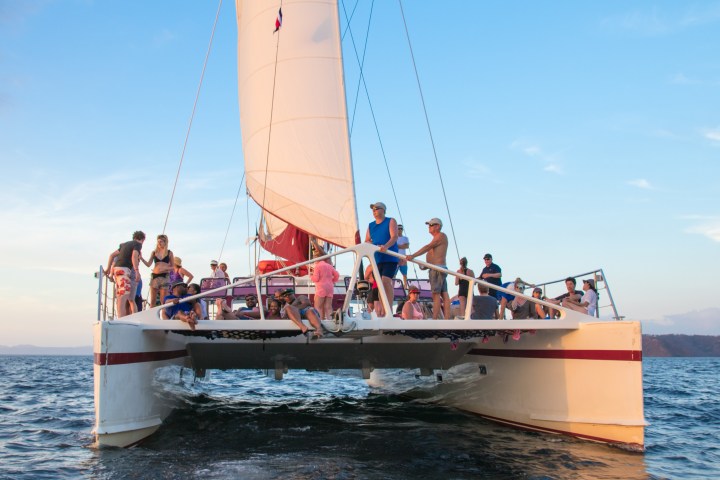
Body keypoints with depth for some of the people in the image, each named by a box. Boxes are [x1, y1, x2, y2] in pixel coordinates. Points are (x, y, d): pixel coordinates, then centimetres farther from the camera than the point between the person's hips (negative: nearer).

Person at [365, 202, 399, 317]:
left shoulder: (391, 221, 3)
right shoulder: (371, 225, 19)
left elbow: (394, 237, -12)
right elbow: (366, 241, 18)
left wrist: (386, 246, -31)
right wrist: (369, 244, -8)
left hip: (390, 257, -6)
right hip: (377, 258, 6)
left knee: (386, 281, -19)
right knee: (379, 283, 3)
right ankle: (381, 312, 8)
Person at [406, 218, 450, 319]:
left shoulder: (441, 236, -6)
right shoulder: (436, 238, 24)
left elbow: (428, 247, -18)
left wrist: (413, 256, -27)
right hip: (436, 269, 10)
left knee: (436, 294, -14)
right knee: (444, 295, 2)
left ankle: (434, 319, -19)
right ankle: (447, 319, -1)